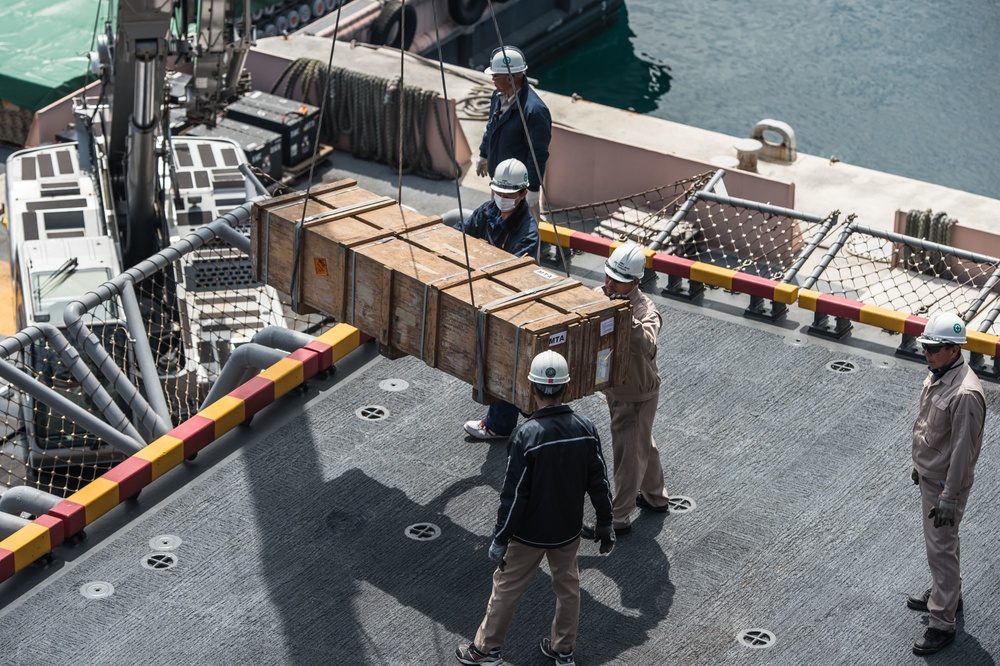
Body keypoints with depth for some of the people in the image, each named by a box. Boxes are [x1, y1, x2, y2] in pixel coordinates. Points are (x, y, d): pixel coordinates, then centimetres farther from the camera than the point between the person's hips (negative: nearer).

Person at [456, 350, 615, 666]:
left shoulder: (525, 436, -26)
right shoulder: (585, 428, -12)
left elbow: (514, 494, -21)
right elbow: (599, 482, -2)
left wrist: (500, 539, -11)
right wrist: (605, 524, 11)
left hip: (529, 533, -4)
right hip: (569, 530, 4)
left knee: (507, 586, 14)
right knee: (567, 586, 22)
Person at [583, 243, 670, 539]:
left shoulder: (646, 311, -28)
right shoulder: (601, 296, -5)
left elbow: (646, 345, -47)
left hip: (637, 395, -8)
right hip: (614, 389, 8)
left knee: (628, 454, 3)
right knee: (643, 444, 26)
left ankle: (619, 519, 16)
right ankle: (655, 497, 45)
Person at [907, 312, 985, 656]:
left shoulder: (965, 393, -31)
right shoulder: (937, 374, -1)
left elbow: (963, 450, -27)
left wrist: (949, 498, -23)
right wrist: (918, 465, 22)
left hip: (946, 482, -9)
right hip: (928, 475, 10)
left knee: (941, 548, -2)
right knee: (938, 542, 25)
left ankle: (941, 624, 6)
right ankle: (945, 594, 45)